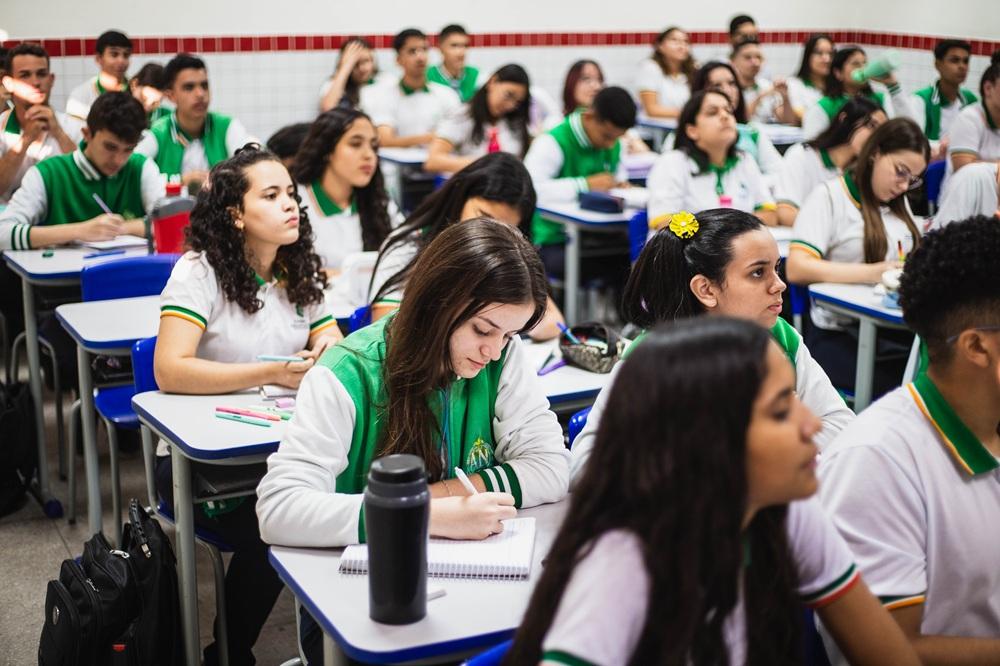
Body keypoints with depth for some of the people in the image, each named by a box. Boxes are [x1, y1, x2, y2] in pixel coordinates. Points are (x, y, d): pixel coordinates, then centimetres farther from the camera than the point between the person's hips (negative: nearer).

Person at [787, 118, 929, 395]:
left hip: (896, 330, 7)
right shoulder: (829, 196, -3)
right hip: (839, 336, -7)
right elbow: (796, 269, -14)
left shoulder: (899, 203, 22)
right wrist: (870, 274, -23)